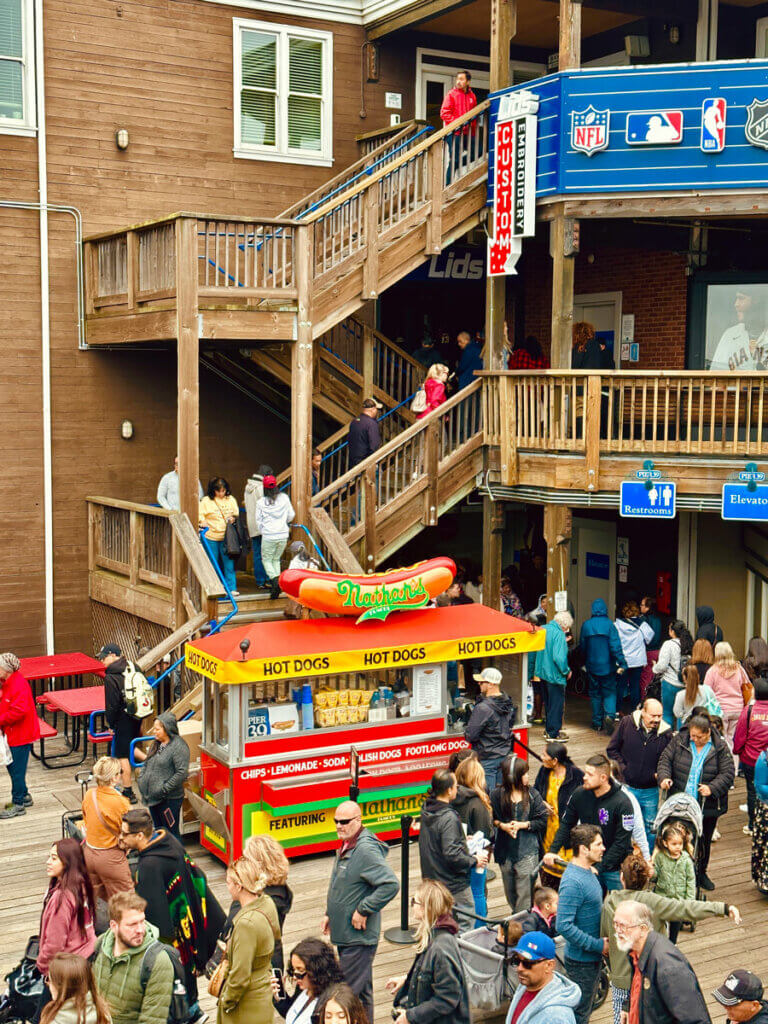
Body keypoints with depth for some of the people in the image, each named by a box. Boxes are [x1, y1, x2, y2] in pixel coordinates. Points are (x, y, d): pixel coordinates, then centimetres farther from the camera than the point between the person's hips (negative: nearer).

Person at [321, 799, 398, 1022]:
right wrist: (330, 913, 18)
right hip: (345, 934, 10)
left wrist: (363, 910, -22)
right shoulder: (346, 847, 10)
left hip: (359, 935, -10)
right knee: (362, 990, 19)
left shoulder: (366, 851, -21)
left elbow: (391, 884, -28)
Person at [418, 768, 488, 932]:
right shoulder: (449, 817, -25)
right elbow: (451, 854, -28)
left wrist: (462, 840, 15)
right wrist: (474, 860, -13)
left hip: (432, 877, 9)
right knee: (465, 922, 2)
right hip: (453, 884, -9)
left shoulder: (427, 810, 2)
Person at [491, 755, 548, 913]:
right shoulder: (497, 795, -4)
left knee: (524, 893, -4)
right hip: (505, 851, 2)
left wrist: (522, 825, -12)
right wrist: (502, 825, -12)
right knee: (509, 891, 14)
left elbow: (543, 821, -2)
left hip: (528, 851, -2)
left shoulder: (532, 794, -4)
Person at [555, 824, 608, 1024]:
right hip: (581, 960, -9)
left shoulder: (588, 872, 5)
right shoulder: (573, 881, -27)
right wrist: (598, 945, -24)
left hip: (592, 956, 9)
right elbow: (564, 926, -30)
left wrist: (601, 944, 9)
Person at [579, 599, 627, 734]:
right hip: (607, 666, -2)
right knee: (610, 692, 7)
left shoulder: (586, 625, -2)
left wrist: (585, 662, 21)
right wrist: (622, 663, -15)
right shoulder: (609, 624, -11)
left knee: (595, 693, 12)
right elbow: (615, 646, -16)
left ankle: (597, 723, 14)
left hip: (592, 666, 2)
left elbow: (582, 646, 6)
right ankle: (609, 715, -16)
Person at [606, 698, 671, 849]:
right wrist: (623, 768, -10)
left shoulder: (666, 733, -6)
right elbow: (612, 750, 0)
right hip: (626, 786, -1)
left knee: (650, 829, 11)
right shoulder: (626, 723, -8)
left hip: (650, 791, 1)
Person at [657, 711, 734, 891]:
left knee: (704, 840, 15)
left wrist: (712, 788, -22)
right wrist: (664, 777, -18)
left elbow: (728, 773, -7)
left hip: (708, 806, 0)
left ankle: (701, 873, 35)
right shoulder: (679, 741, -4)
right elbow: (665, 760, 1)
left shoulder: (720, 747, -6)